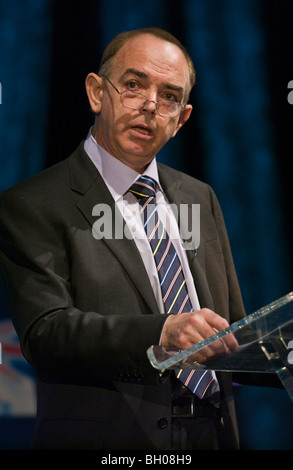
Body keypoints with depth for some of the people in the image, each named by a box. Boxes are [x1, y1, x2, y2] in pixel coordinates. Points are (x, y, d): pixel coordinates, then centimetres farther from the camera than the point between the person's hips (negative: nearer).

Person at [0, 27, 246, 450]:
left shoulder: (200, 198, 12)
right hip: (107, 439, -6)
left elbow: (231, 333, 13)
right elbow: (45, 332, -20)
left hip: (212, 433, 6)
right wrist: (163, 332, -33)